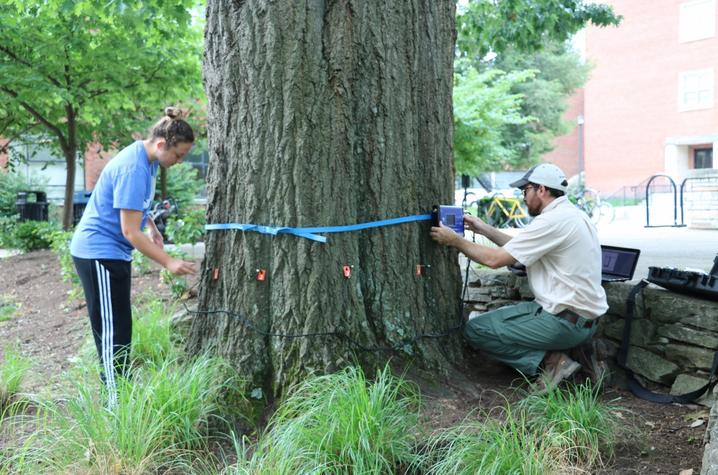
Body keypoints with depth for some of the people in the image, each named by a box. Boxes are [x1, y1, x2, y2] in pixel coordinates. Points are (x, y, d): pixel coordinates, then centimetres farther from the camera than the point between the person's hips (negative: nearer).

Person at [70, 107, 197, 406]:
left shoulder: (147, 159, 4)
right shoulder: (133, 169, -25)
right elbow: (130, 231, -25)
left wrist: (152, 228, 15)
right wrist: (168, 263, -21)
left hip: (111, 253, 10)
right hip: (99, 254, -10)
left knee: (119, 327, 15)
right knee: (113, 331, -6)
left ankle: (121, 390, 25)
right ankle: (116, 403, 2)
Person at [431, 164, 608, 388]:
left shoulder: (553, 220, -19)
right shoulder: (574, 214, 11)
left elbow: (496, 259, -17)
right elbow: (518, 247, 17)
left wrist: (455, 241, -5)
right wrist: (484, 229, 16)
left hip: (566, 320, -10)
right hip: (584, 315, 10)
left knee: (476, 329, -6)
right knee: (496, 316, 23)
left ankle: (550, 360, -8)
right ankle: (574, 350, 11)